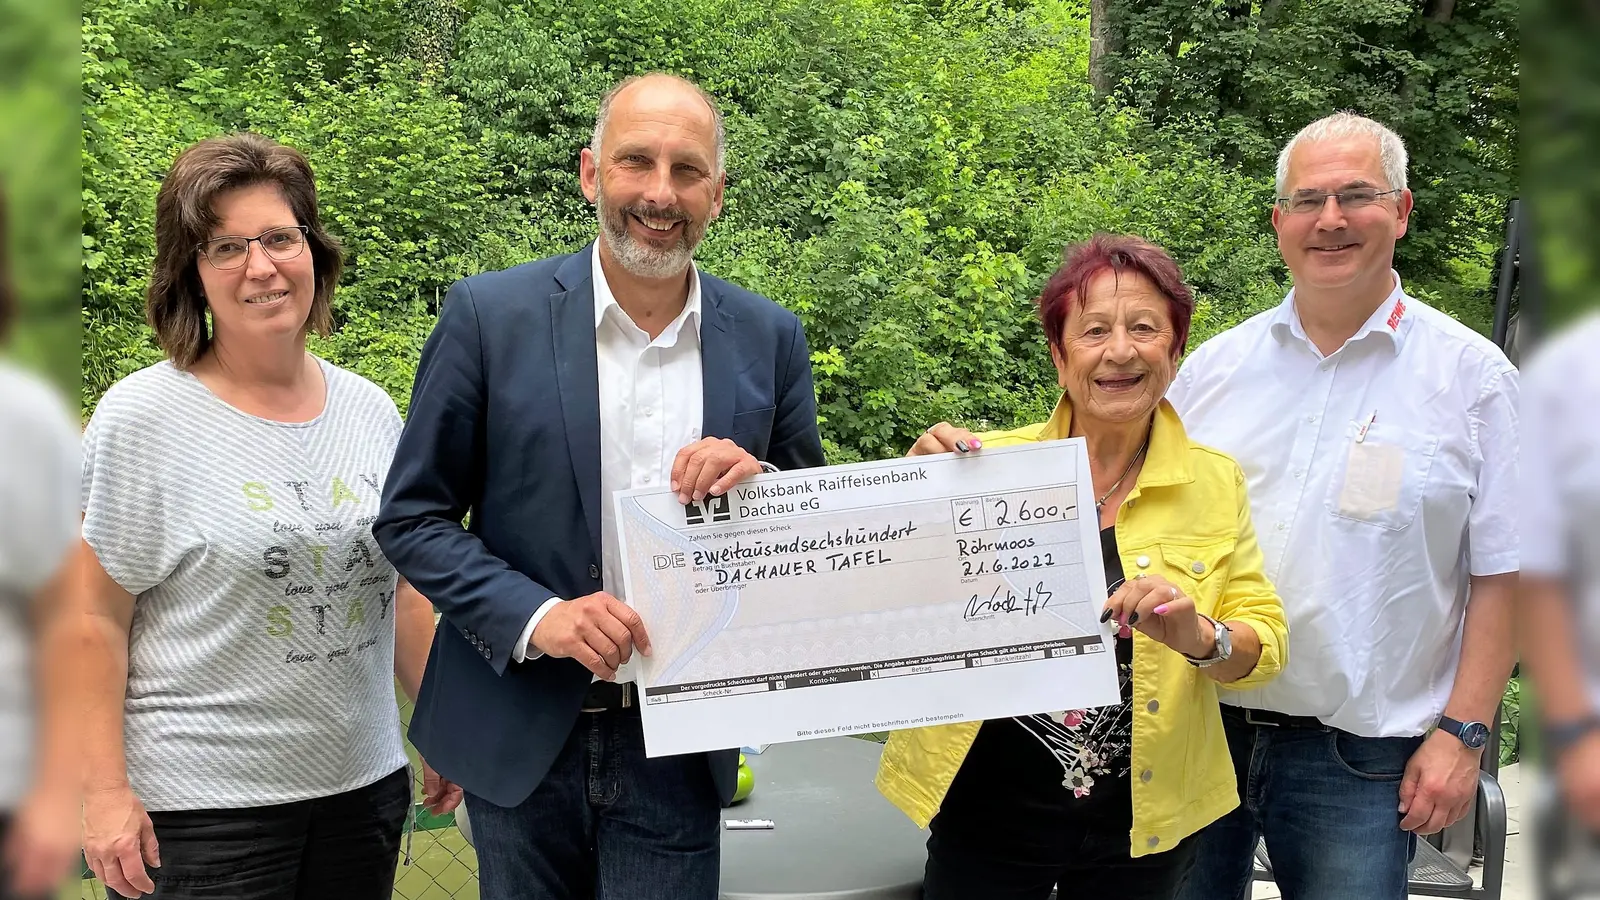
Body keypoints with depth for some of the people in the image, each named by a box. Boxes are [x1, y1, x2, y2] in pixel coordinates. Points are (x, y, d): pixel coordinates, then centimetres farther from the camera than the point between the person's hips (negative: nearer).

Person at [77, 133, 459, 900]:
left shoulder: (371, 410, 6)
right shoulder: (141, 419, -8)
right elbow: (96, 620, -9)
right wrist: (105, 790, -13)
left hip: (364, 783, 5)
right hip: (200, 807, -4)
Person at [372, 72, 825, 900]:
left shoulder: (771, 339, 0)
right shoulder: (490, 315, -7)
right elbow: (410, 517, -3)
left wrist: (761, 483, -15)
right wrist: (535, 616, -18)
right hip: (521, 743, -1)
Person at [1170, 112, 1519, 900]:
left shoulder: (1470, 376, -2)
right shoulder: (1214, 365, 6)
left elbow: (1499, 574, -2)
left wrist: (1461, 732, -8)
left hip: (1359, 757, -3)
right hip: (1194, 727, 3)